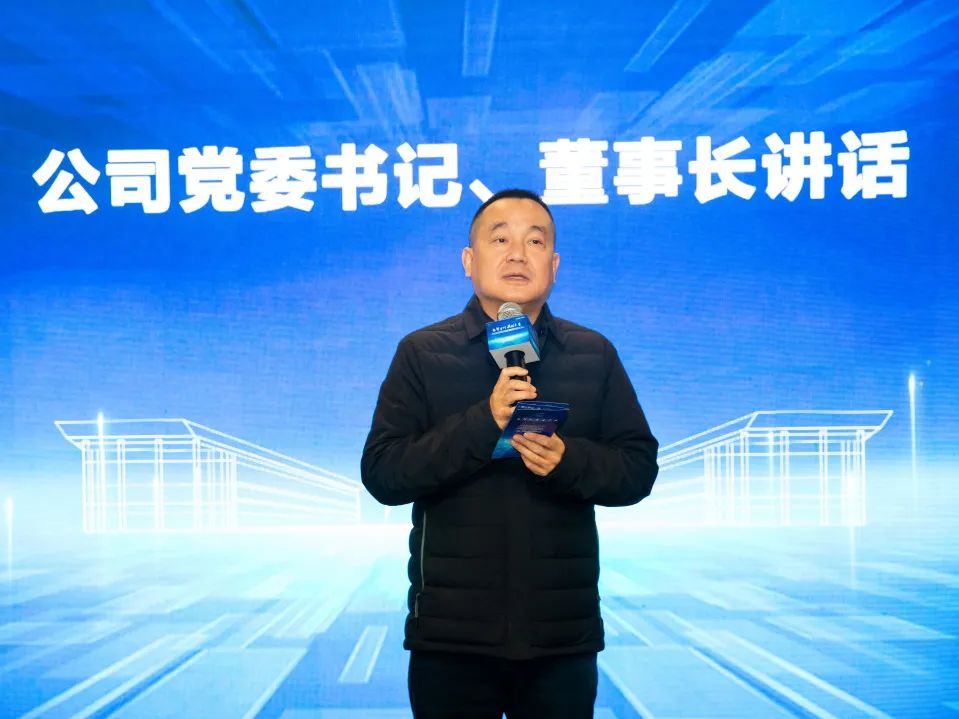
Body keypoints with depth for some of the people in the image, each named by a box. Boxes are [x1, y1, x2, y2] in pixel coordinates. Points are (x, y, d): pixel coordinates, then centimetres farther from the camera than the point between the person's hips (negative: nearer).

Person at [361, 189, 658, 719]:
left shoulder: (594, 355, 6)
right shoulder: (421, 353, 0)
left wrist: (568, 460, -18)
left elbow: (638, 470, 3)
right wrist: (484, 421, -21)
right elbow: (382, 474, -8)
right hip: (451, 634, -1)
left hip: (563, 633, 2)